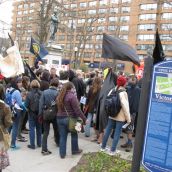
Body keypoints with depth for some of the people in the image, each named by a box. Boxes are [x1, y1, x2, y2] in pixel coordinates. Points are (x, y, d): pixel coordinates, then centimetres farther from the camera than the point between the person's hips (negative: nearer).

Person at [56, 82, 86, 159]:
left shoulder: (59, 96, 7)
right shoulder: (72, 96, -15)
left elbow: (58, 108, 10)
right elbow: (77, 110, -17)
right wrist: (84, 119, -12)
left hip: (59, 118, 5)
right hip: (70, 118, -5)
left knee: (62, 136, 11)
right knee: (74, 134, 16)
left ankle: (62, 153, 17)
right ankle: (75, 150, 29)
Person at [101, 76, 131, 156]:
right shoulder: (123, 93, -16)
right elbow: (125, 106, -18)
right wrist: (128, 118, -11)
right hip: (120, 116, -6)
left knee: (107, 130, 15)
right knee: (117, 133, 5)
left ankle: (103, 147, 27)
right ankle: (112, 150, 12)